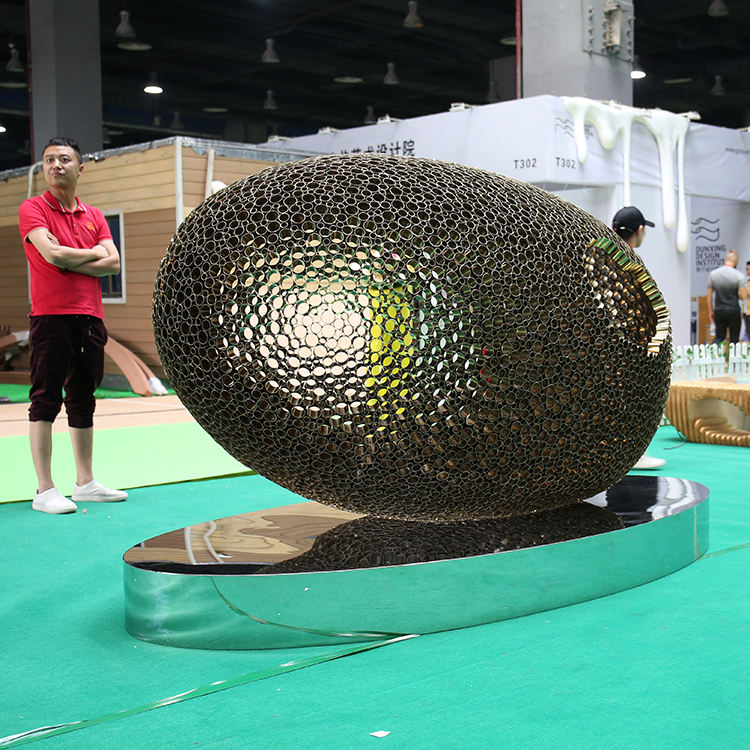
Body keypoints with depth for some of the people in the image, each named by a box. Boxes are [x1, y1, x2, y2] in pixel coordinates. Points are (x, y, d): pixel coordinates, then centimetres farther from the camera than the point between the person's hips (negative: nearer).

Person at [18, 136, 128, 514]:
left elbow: (113, 263, 5)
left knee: (83, 402, 11)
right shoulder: (32, 209, 1)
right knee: (45, 401, -5)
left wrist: (70, 263, -7)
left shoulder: (93, 215, 16)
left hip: (90, 317, 6)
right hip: (50, 314, -5)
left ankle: (85, 483, 19)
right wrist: (92, 254, 0)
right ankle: (44, 490, -3)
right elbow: (52, 253, -15)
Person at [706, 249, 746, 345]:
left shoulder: (713, 274, 2)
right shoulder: (738, 275, -9)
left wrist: (711, 311, 13)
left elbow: (709, 295, 5)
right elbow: (742, 296, -13)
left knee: (719, 336, 11)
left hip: (718, 310, 4)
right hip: (733, 310, -3)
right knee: (734, 338, 6)